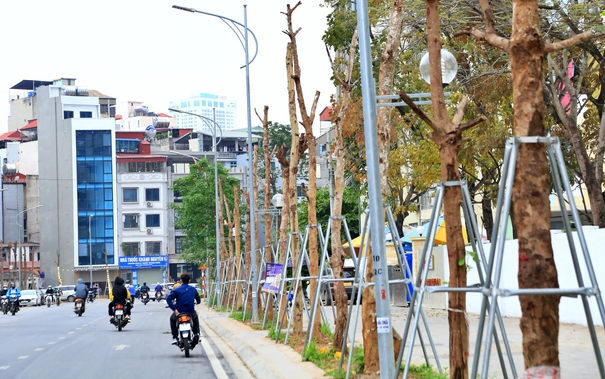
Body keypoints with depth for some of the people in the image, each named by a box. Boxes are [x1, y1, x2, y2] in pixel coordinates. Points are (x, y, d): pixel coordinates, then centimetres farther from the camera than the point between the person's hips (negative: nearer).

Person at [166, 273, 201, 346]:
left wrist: (175, 310, -18)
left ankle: (175, 337, 23)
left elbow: (168, 299, -16)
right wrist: (196, 302, 38)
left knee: (172, 318, 32)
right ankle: (196, 334, 25)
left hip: (179, 312, -2)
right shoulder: (193, 289, 5)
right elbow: (198, 300, 13)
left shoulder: (176, 290, -3)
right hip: (191, 313, 2)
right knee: (195, 317, 38)